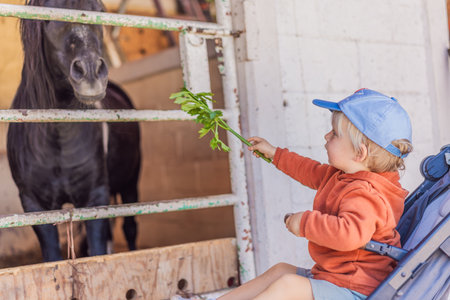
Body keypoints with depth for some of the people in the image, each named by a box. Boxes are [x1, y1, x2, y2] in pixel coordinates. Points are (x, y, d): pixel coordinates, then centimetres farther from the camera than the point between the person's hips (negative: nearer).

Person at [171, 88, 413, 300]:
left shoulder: (365, 195, -26)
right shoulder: (340, 177, 10)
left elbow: (350, 234, -43)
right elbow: (313, 172, 30)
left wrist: (306, 223, -30)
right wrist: (275, 154, 38)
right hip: (333, 276, 12)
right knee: (280, 270, 15)